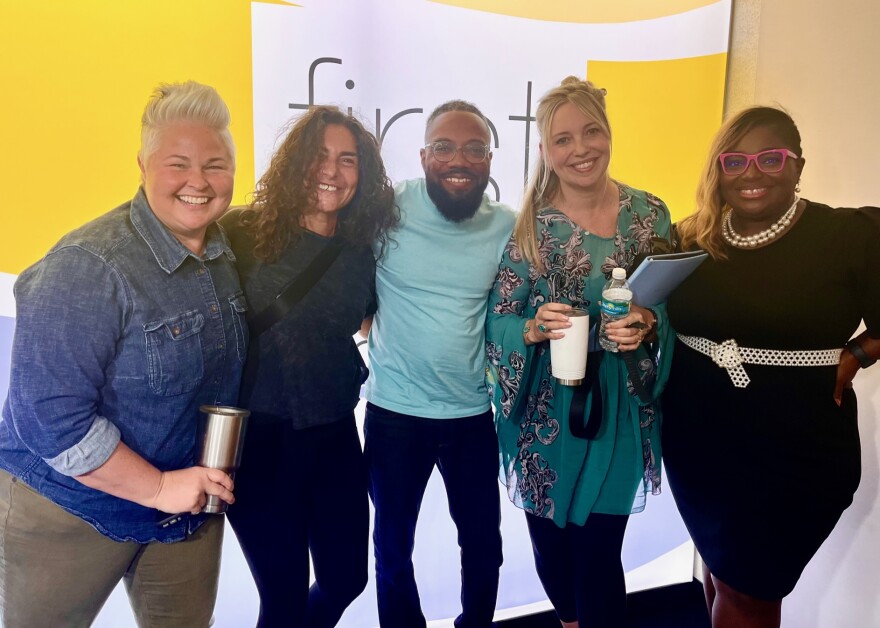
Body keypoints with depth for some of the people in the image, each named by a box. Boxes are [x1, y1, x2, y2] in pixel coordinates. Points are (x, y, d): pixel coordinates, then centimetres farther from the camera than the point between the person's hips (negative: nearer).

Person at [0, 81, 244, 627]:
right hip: (70, 511, -5)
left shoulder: (228, 255, -1)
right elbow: (49, 415, -24)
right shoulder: (89, 267, -22)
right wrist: (159, 487, -20)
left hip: (191, 504, 6)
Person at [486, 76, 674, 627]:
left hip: (619, 410, 0)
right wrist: (535, 329, -27)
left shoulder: (650, 214, -2)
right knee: (550, 545, 17)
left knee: (599, 553, 5)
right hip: (545, 412, 0)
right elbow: (498, 321, -7)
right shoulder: (527, 224, -7)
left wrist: (647, 324, -17)